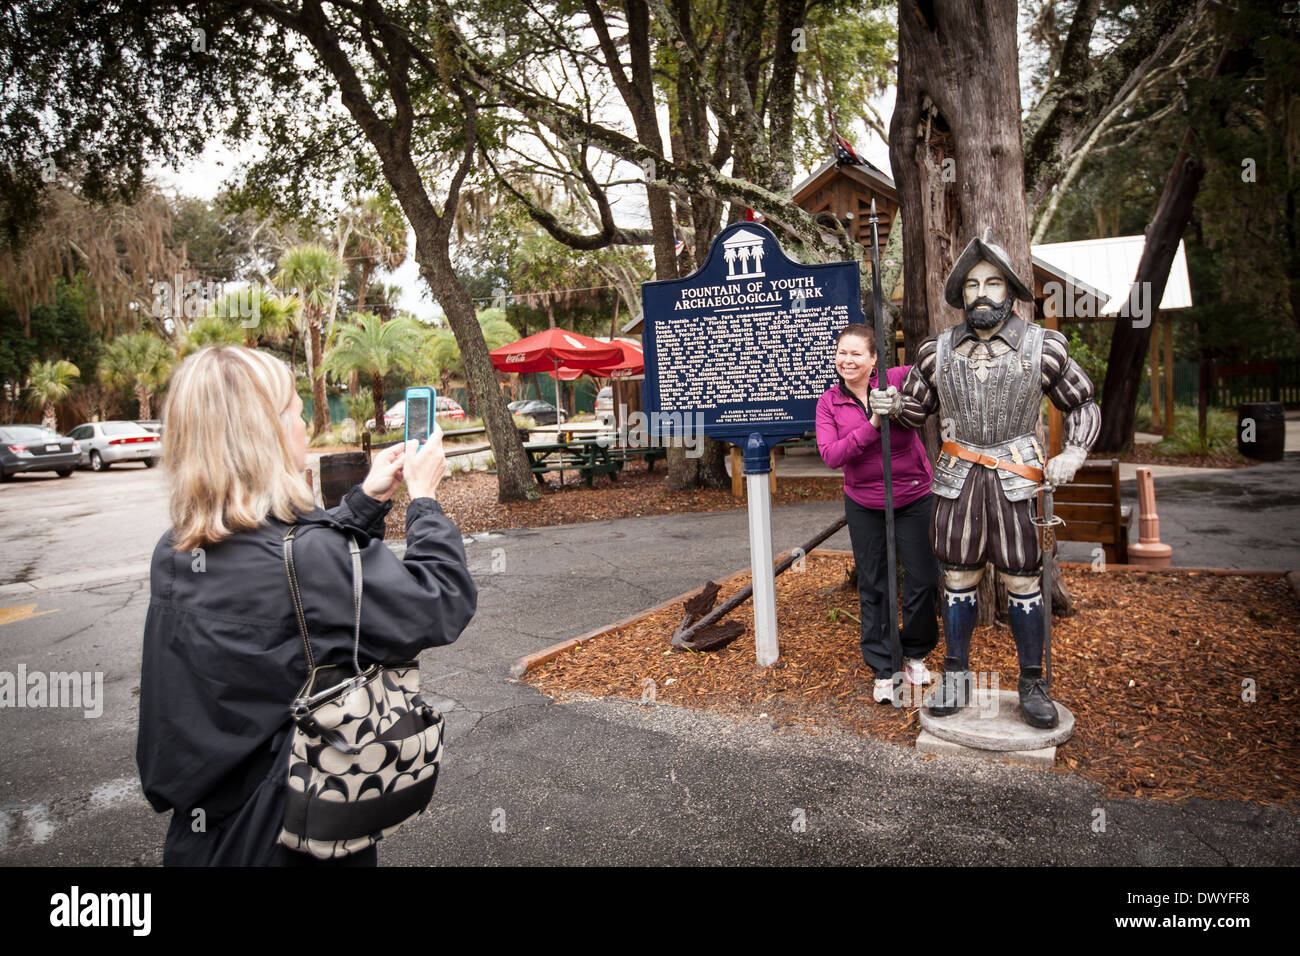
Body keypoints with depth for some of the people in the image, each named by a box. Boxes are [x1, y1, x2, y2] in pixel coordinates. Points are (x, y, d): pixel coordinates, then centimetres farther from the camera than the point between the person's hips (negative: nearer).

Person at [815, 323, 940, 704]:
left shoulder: (898, 380, -8)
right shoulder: (829, 402, -2)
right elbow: (830, 454, -13)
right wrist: (872, 426, -24)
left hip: (912, 498, -1)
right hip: (864, 505, 2)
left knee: (923, 579, 3)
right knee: (872, 587, 8)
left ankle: (914, 653, 29)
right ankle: (883, 669, 21)